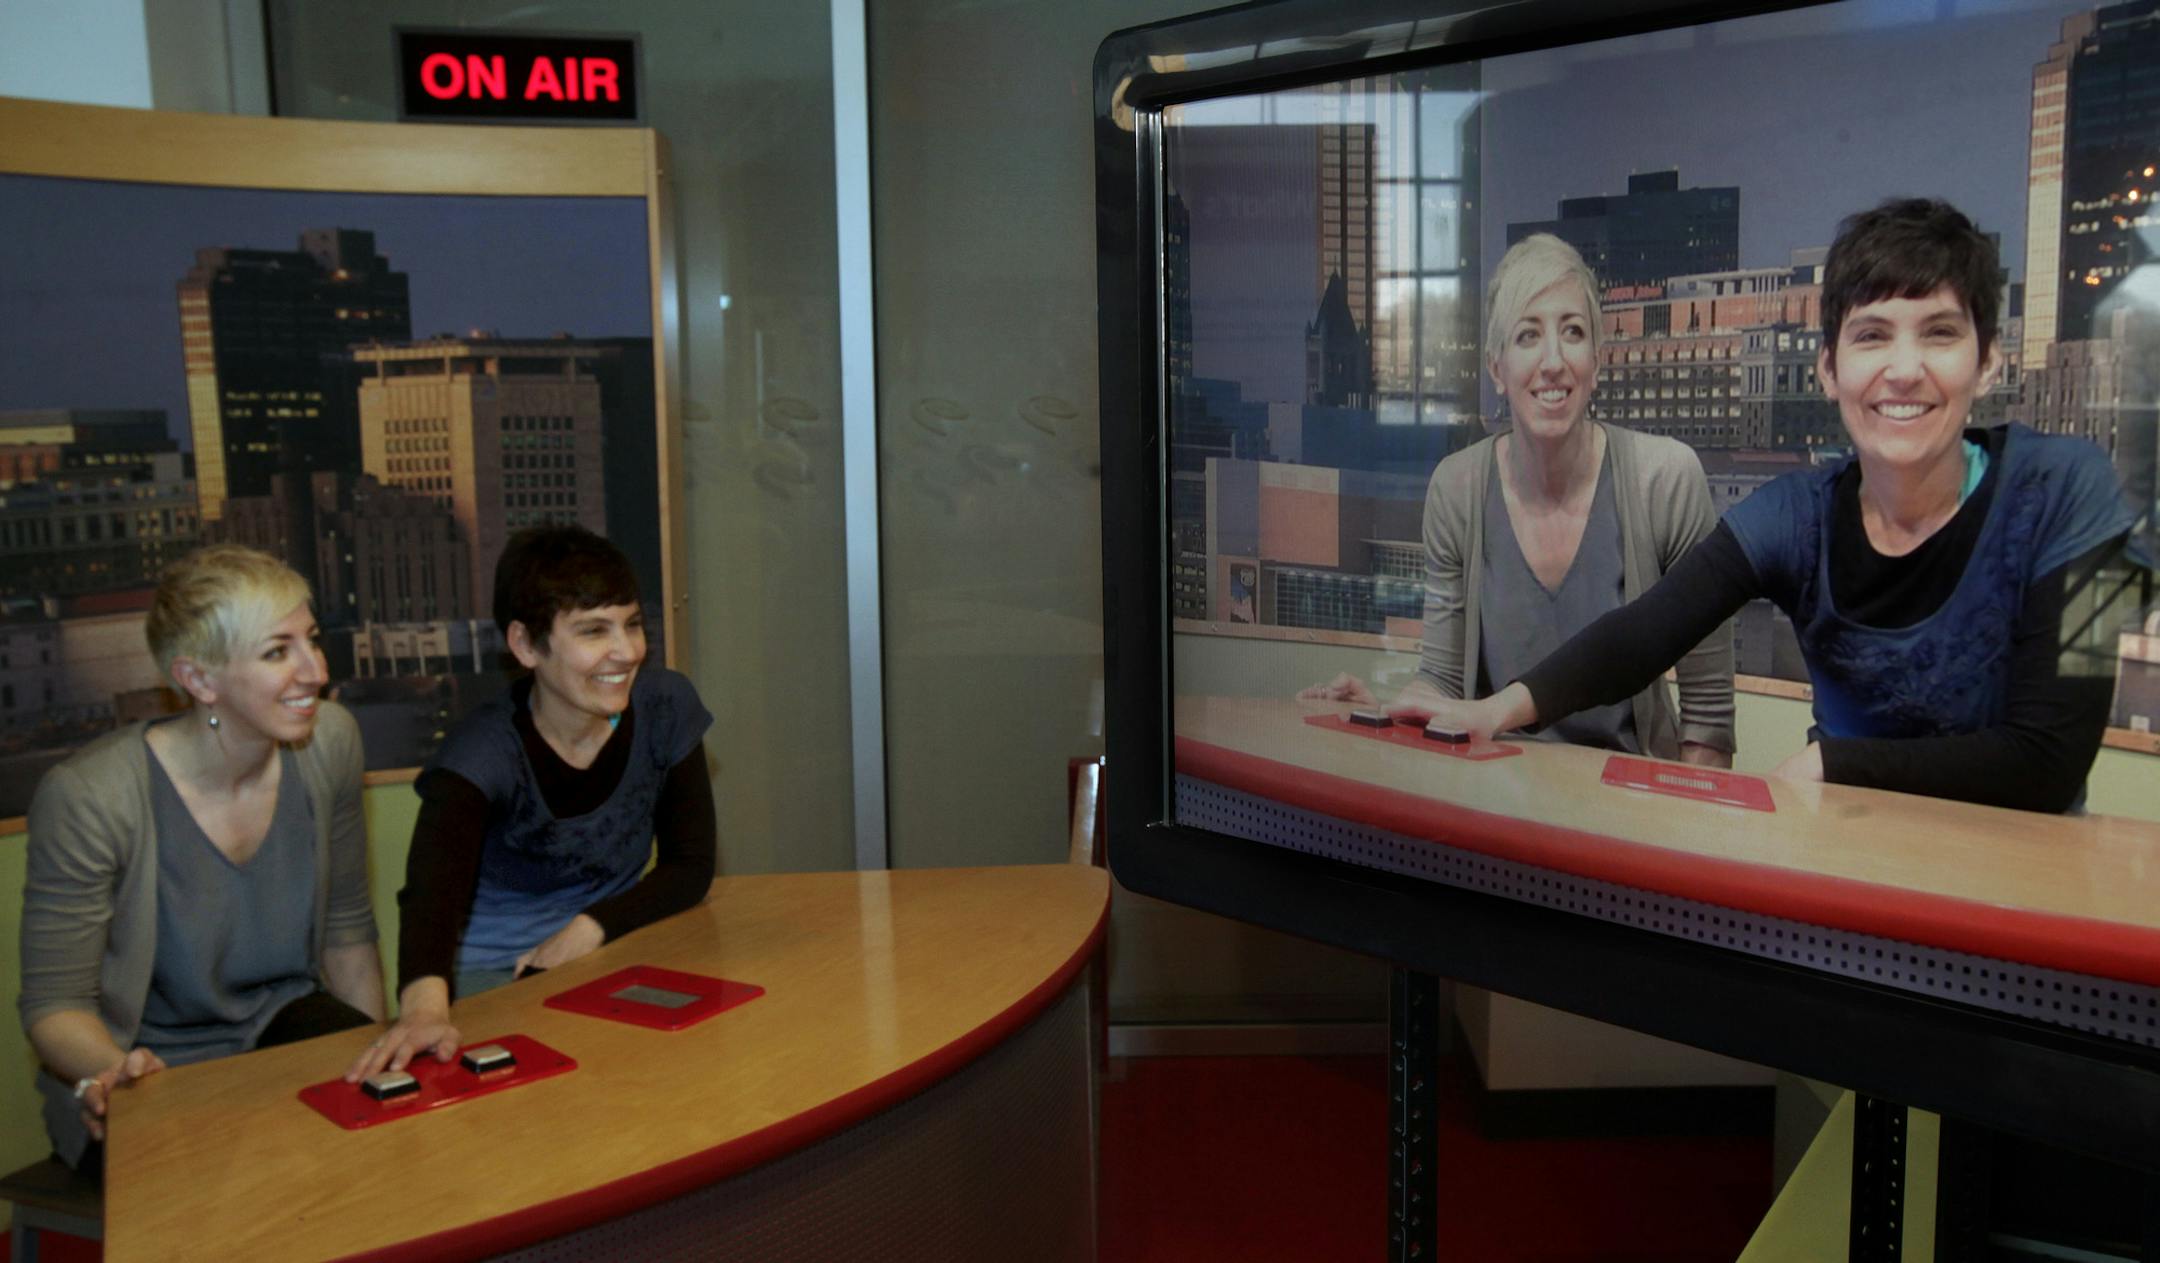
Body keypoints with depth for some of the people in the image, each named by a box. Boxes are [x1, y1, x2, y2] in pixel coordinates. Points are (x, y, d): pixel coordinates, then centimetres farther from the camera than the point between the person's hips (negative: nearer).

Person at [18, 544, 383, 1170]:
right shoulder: (88, 798, -22)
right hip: (155, 1074, -5)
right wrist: (112, 1071, -34)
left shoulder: (328, 742, -7)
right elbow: (55, 1003, -13)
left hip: (281, 1024, 5)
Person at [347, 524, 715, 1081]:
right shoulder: (483, 753, -21)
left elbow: (690, 865, -2)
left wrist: (590, 927, -18)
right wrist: (425, 1001, -59)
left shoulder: (666, 707, -9)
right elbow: (434, 889, -38)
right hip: (489, 971, -4)